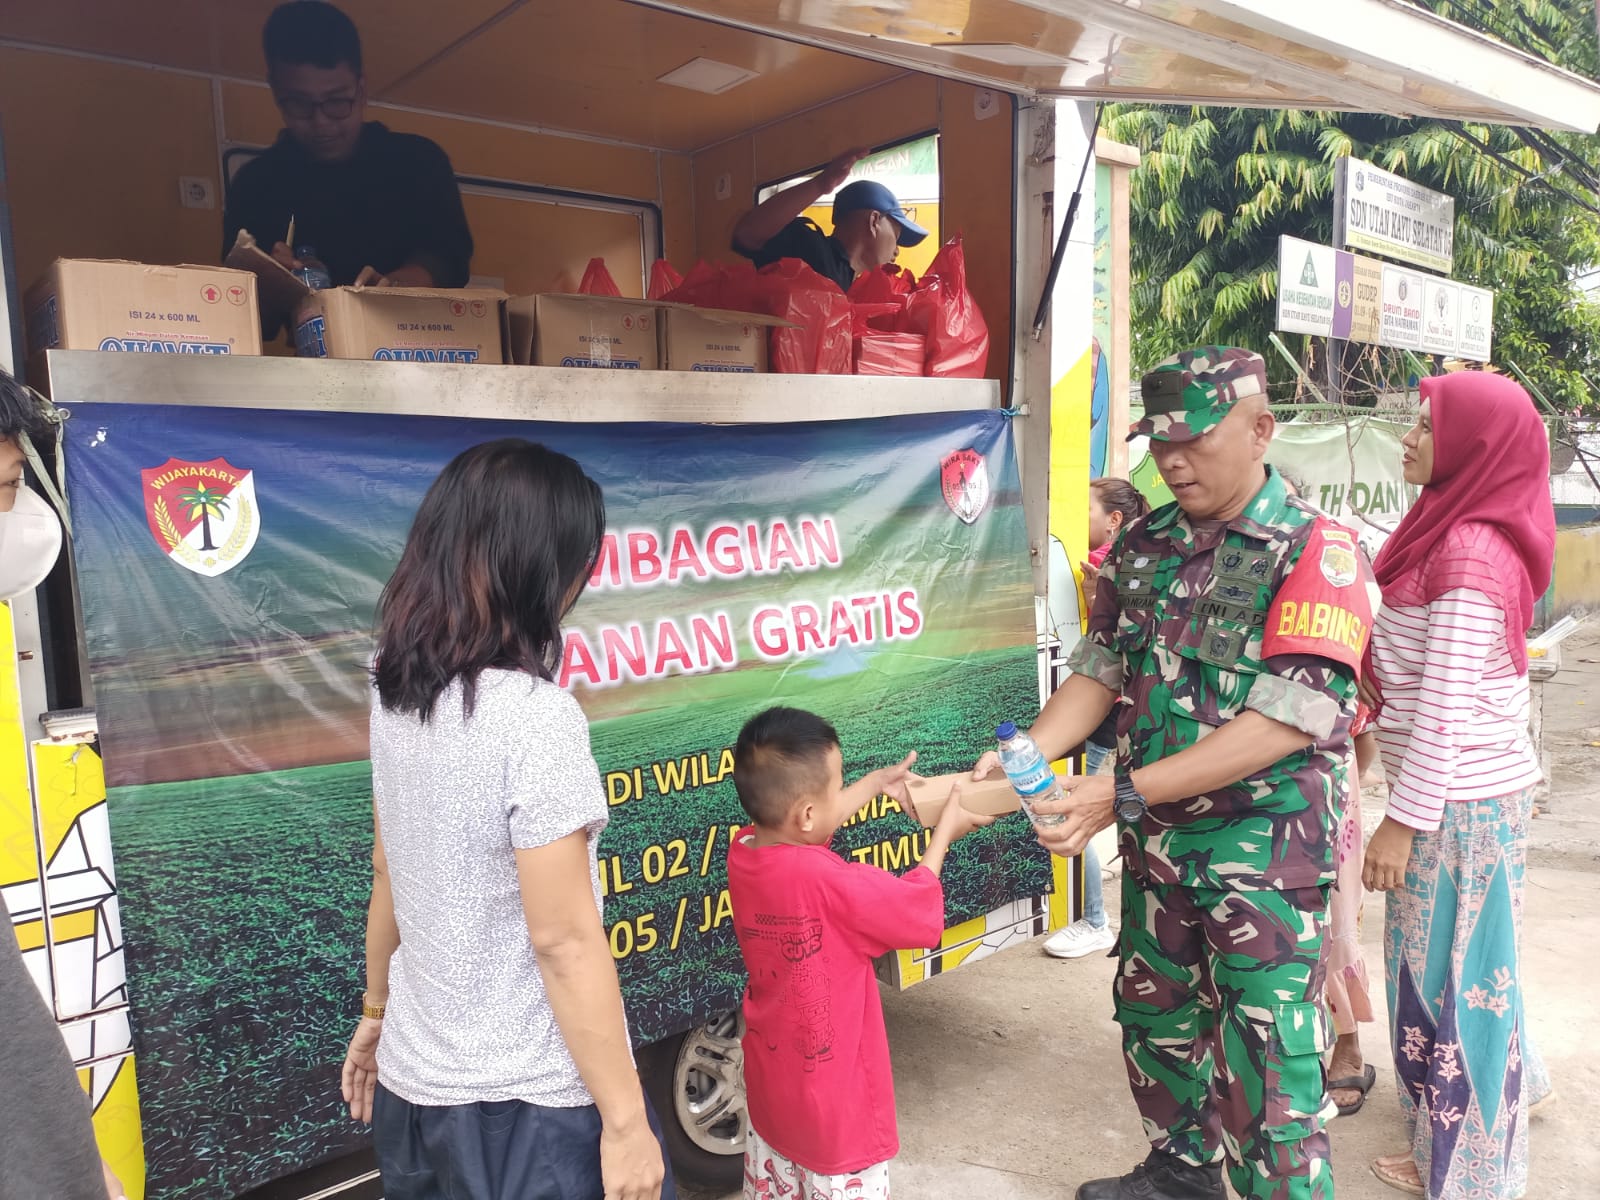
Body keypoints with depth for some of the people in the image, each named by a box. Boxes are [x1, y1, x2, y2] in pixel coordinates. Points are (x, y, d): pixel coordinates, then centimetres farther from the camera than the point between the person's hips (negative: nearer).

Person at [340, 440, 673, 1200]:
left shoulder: (396, 694, -2)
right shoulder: (533, 715, -25)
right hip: (530, 1102, -7)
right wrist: (624, 1118, -14)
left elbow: (388, 874, 9)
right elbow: (564, 940, -22)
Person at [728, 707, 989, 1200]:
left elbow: (812, 823, 11)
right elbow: (917, 909, -16)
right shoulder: (826, 882, -32)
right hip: (833, 1102, -6)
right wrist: (944, 831, -2)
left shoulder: (742, 851, -11)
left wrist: (876, 783, 18)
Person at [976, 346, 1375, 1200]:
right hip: (1155, 843, 6)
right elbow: (1100, 672, 5)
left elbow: (1286, 720, -22)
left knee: (1267, 1064, 1)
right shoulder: (1142, 546, 5)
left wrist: (1124, 795, -27)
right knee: (1154, 1019, 22)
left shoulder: (1315, 553, -14)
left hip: (1267, 851, -6)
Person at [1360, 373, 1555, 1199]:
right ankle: (1506, 1083, 47)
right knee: (1467, 957, 25)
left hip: (1458, 800, -9)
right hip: (1477, 790, 9)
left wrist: (1403, 821, -19)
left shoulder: (1468, 555, -22)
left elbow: (1444, 709, -23)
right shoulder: (1474, 537, 8)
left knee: (1448, 965, 6)